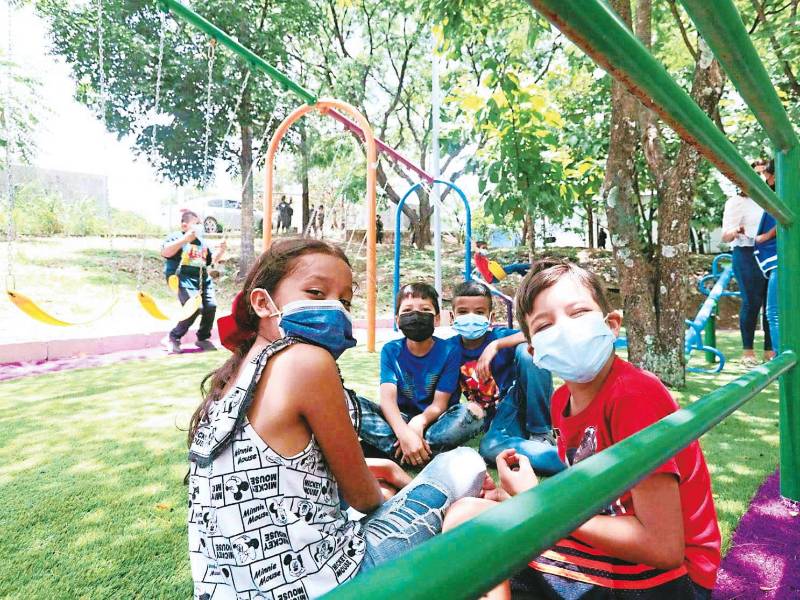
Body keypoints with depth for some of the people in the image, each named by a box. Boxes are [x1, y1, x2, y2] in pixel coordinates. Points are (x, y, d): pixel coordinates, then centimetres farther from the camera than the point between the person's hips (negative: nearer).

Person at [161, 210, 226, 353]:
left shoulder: (202, 241, 21)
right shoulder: (176, 236, 0)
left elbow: (212, 260, 29)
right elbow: (165, 252, -19)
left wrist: (222, 250, 10)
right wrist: (185, 239, -25)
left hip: (203, 279, 7)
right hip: (184, 278, -7)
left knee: (211, 306, -4)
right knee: (195, 307, -21)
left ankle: (203, 338, 18)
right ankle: (173, 338, -1)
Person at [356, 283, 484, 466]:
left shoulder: (449, 351, -8)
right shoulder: (391, 350, -5)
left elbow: (440, 403, -10)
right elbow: (388, 398, -17)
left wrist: (419, 422, -32)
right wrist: (404, 433, -36)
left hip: (433, 421, -1)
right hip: (401, 421, 1)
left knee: (473, 411, -30)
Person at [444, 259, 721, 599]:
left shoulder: (636, 395, -24)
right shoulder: (561, 400, -1)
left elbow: (665, 548, -24)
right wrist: (521, 493, -8)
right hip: (608, 544, 7)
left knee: (468, 521, -18)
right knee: (466, 512, -2)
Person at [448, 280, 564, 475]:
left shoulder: (498, 335, -8)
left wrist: (496, 345, -32)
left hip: (525, 400, -1)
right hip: (499, 415, 1)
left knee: (527, 350, -26)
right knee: (488, 448, -33)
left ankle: (542, 432, -15)